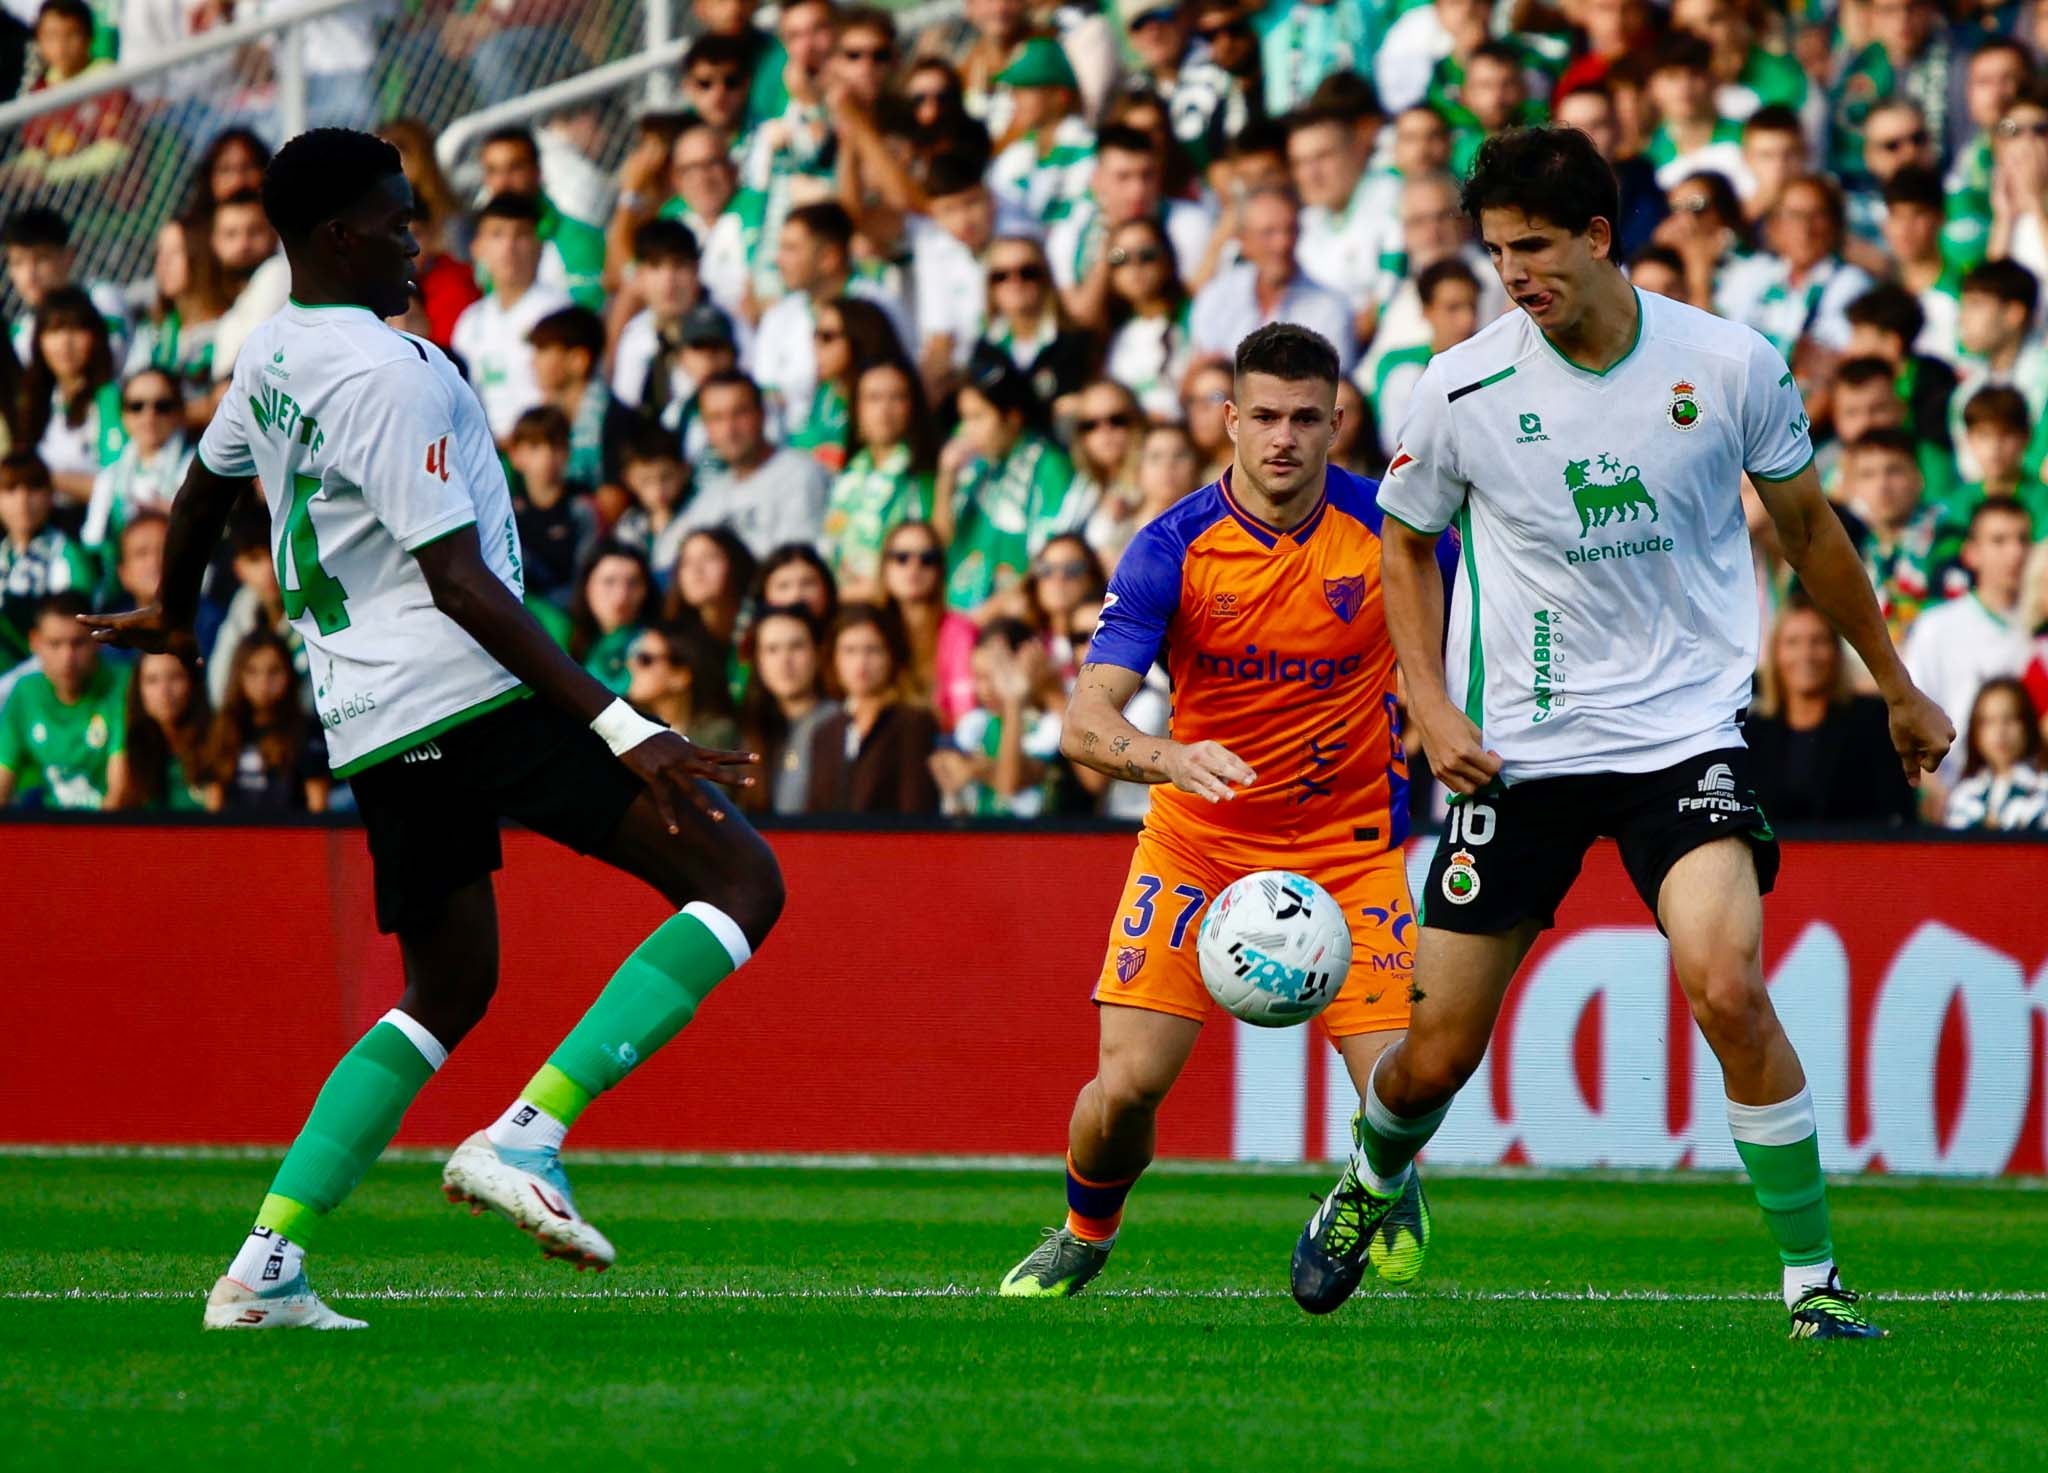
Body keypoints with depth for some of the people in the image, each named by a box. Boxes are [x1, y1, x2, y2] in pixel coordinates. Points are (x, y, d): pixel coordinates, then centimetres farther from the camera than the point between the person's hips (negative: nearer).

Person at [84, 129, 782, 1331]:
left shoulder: (272, 356, 13)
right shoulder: (393, 373, -14)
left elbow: (206, 489, 34)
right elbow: (457, 580, -19)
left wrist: (173, 620, 55)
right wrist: (622, 730, -22)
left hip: (369, 723, 9)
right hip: (472, 688, -9)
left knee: (449, 991, 21)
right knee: (742, 881, -10)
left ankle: (266, 1265, 9)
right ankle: (522, 1138, -18)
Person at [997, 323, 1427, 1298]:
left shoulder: (1390, 528, -9)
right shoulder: (1173, 548, -13)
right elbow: (1086, 720, -20)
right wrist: (1174, 760, -38)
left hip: (1348, 841, 0)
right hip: (1198, 840, 0)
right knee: (1127, 1082, -11)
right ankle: (1085, 1235, 22)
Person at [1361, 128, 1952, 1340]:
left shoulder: (1731, 365, -7)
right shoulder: (1463, 392, -7)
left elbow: (1808, 525, 10)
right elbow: (1409, 546, 12)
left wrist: (1899, 689, 18)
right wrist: (1432, 706, -2)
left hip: (1685, 729, -1)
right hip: (1518, 744, 1)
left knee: (1728, 987, -24)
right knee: (1439, 1051, 4)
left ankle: (1814, 1277, -11)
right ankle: (1377, 1180, 40)